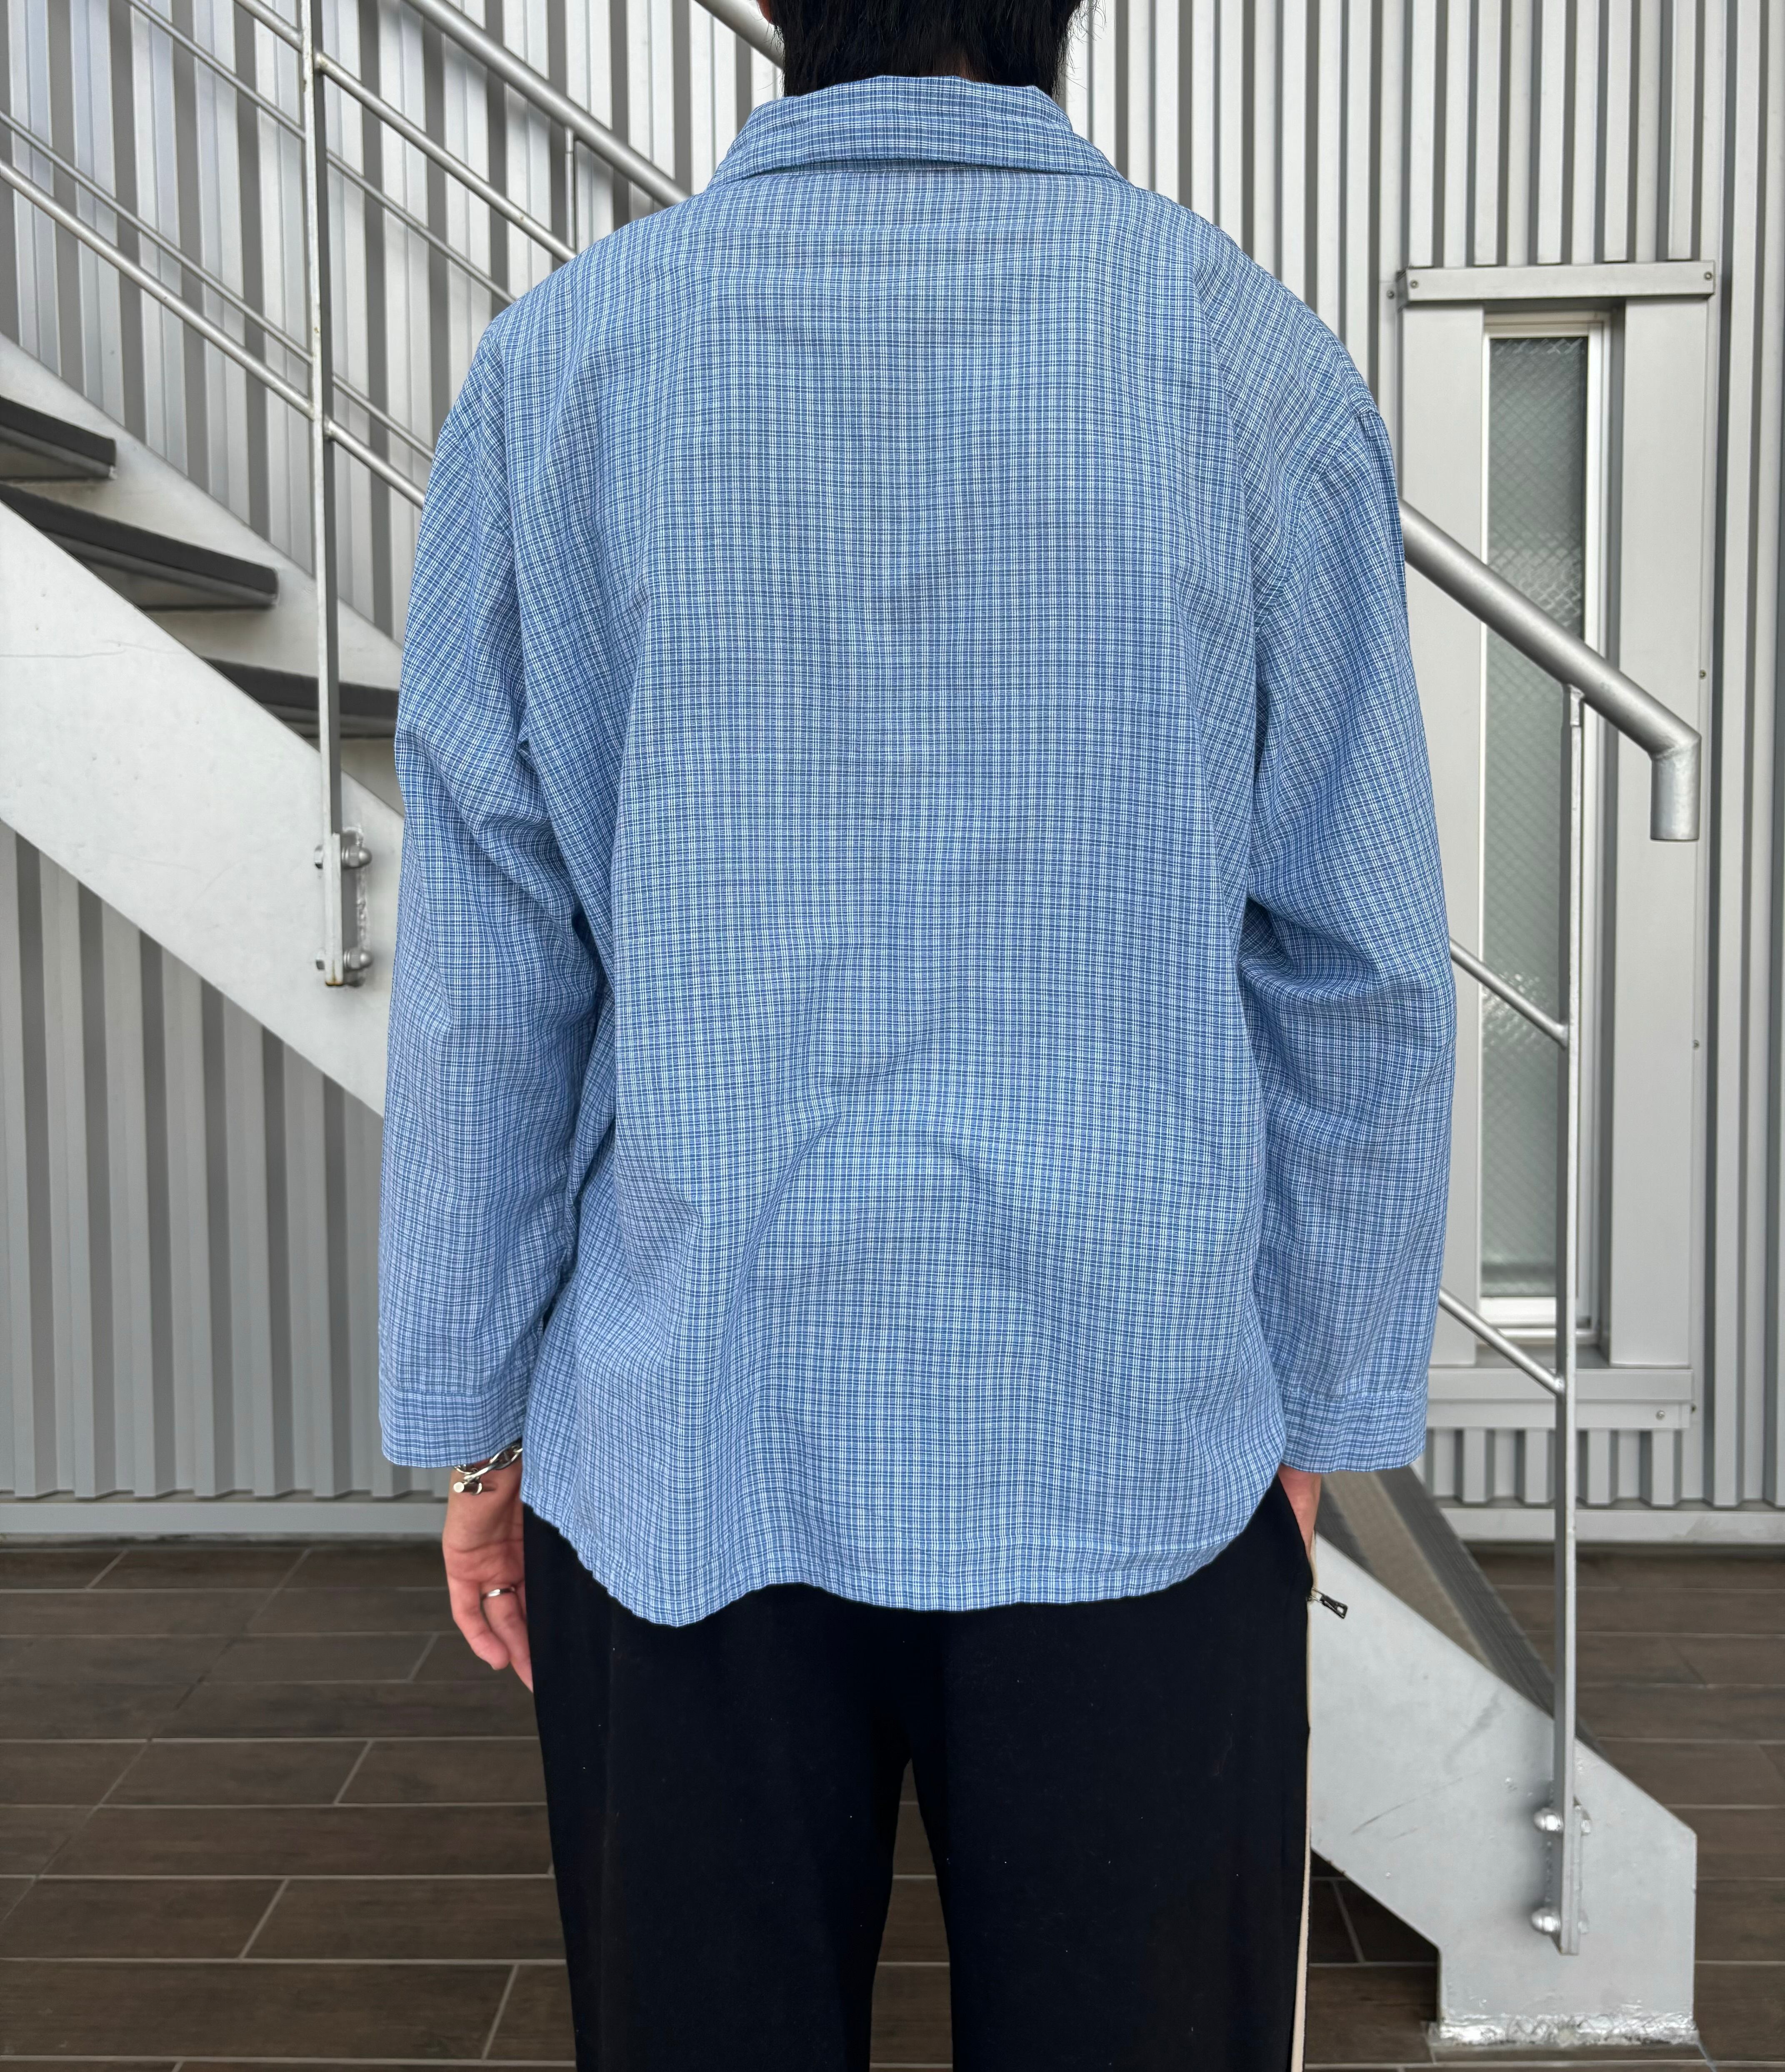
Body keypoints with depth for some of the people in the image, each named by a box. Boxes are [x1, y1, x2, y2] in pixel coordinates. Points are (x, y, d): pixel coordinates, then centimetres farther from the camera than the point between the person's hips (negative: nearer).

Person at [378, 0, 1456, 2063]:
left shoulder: (560, 362, -2)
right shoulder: (1256, 359, -3)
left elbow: (483, 961, -1)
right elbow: (1357, 970, -2)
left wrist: (470, 1414, 8)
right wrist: (1319, 1410, 9)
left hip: (685, 1453, 1)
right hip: (1131, 1450, 0)